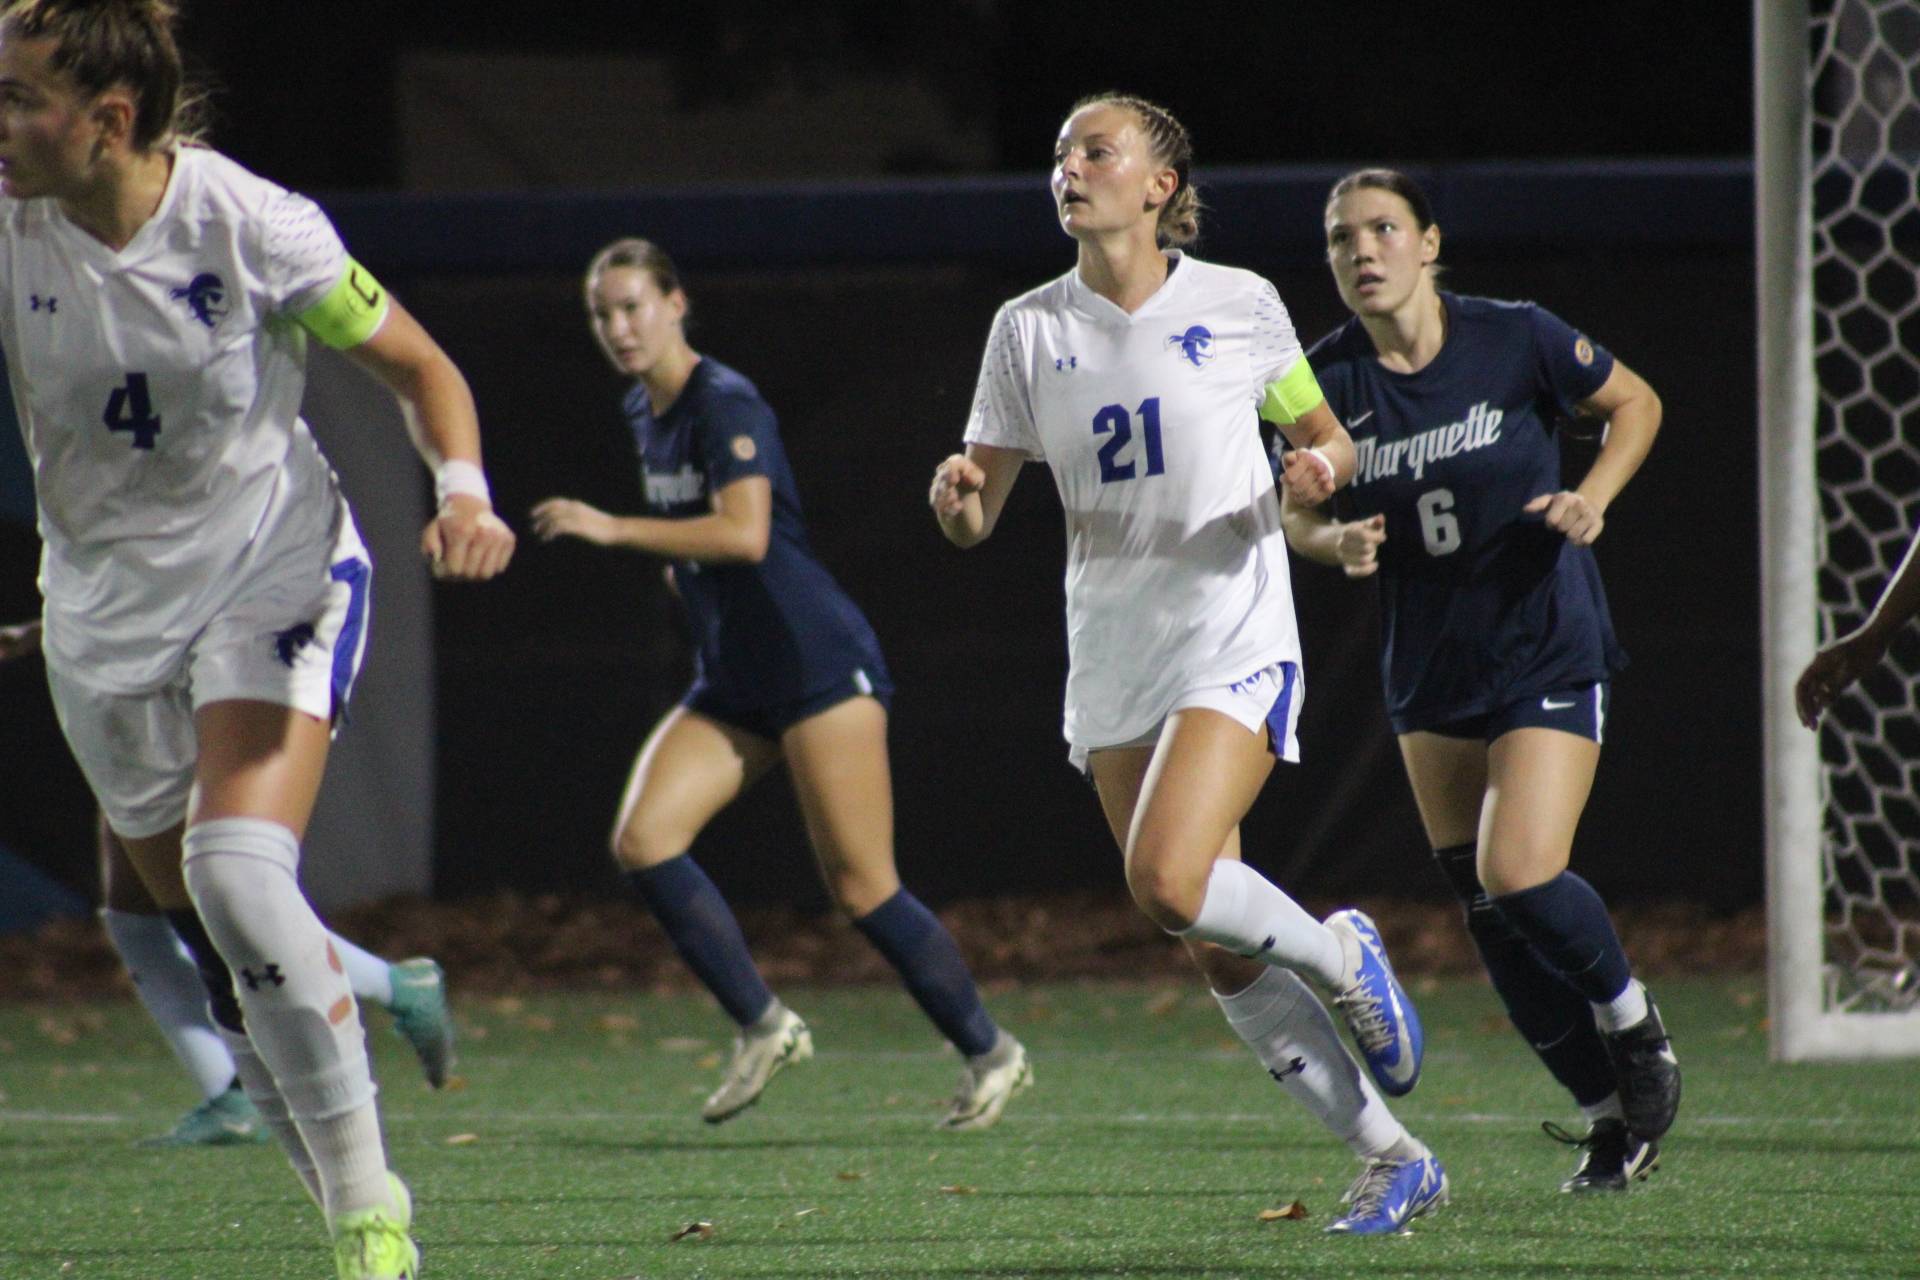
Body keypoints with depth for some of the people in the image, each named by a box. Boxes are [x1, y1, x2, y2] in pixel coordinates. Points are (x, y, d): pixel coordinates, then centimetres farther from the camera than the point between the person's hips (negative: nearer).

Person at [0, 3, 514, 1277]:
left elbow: (419, 366, -4)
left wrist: (465, 492, -21)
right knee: (218, 946, 4)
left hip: (275, 574, -4)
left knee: (237, 876, -25)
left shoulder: (252, 225, -17)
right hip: (106, 611, 4)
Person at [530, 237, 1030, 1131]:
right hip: (731, 686, 8)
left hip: (819, 664, -8)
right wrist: (678, 560, 12)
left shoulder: (725, 405, -14)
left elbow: (745, 533, -29)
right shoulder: (644, 412, 12)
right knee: (641, 840, -11)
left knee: (861, 889, -9)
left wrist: (612, 529, -28)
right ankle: (762, 1028, -3)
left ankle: (991, 1054, 7)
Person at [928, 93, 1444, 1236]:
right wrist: (959, 493, -19)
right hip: (1114, 663, 4)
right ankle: (1394, 1161, 13)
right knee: (1223, 957, 2)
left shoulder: (1238, 305, -2)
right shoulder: (1029, 330, 4)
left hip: (1236, 641, -4)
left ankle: (1343, 953, 4)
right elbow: (976, 519, 4)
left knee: (1168, 880, -26)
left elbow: (1326, 436, 11)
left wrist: (1323, 469, -12)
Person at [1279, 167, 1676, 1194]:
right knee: (1487, 913, 4)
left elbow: (1633, 401, 4)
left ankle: (1630, 1019, 10)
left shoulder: (1513, 339, -11)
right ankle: (1612, 1116, 20)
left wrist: (1593, 496, -13)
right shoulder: (1329, 378, -5)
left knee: (1520, 873, -20)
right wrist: (1339, 542, -19)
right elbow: (1295, 513, 4)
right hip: (1431, 675, 4)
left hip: (1549, 653, -4)